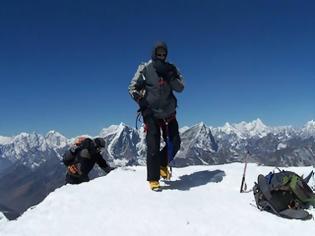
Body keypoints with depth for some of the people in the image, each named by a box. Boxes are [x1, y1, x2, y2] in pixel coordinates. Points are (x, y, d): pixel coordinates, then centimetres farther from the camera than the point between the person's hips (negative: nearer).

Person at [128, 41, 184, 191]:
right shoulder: (144, 68, 0)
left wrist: (168, 76, -15)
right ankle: (153, 179, 6)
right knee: (153, 146, -6)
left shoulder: (170, 69, 8)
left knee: (175, 143, 4)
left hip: (169, 112, 4)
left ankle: (162, 164, 31)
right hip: (151, 112, -3)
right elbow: (132, 87, -1)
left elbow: (180, 87, -2)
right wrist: (141, 100, -17)